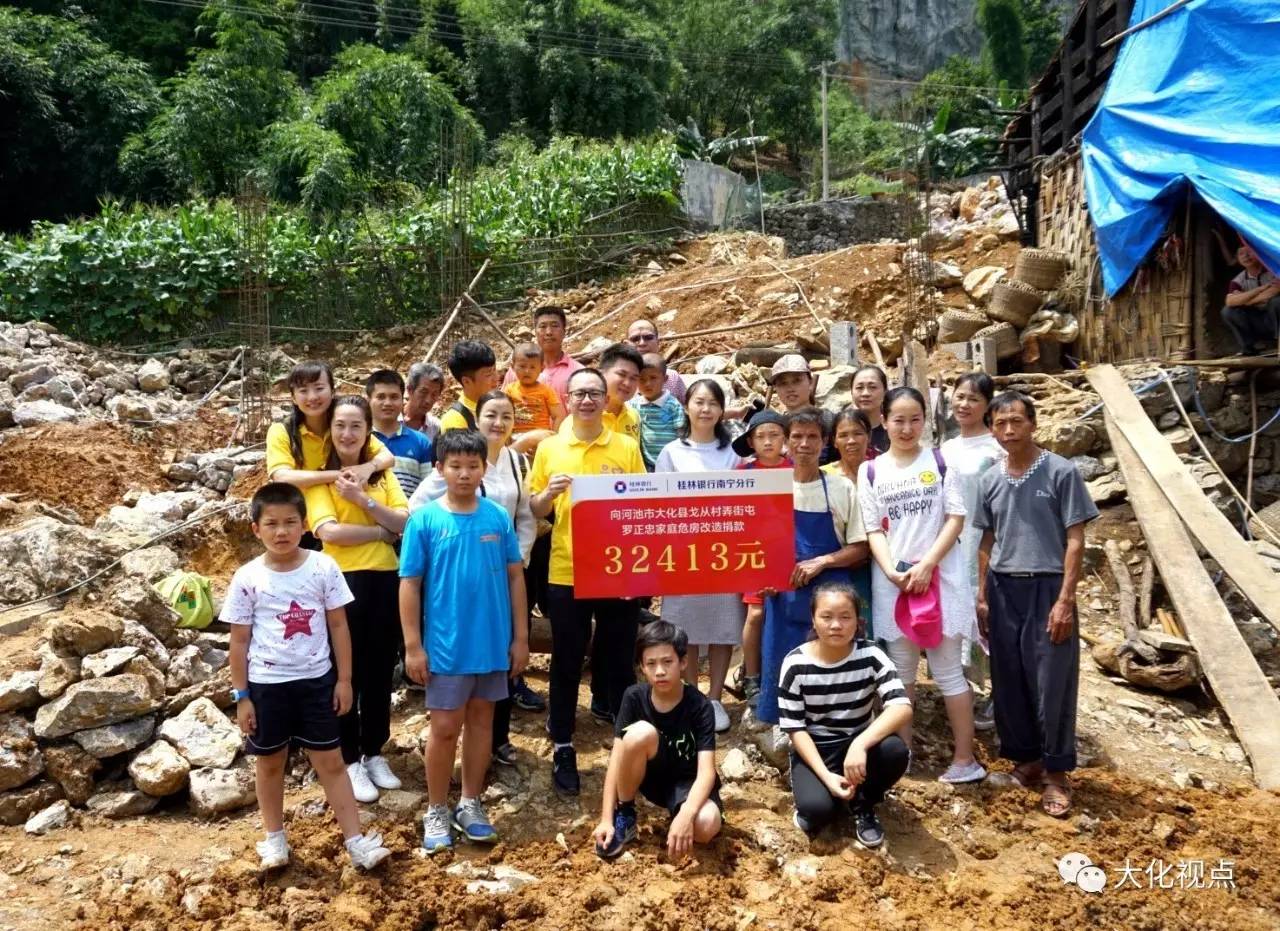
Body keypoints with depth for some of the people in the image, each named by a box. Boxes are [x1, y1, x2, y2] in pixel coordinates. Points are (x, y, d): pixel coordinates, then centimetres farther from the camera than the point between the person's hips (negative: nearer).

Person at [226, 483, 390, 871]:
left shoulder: (323, 567, -7)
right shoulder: (247, 577, -8)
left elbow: (338, 625, 0)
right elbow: (239, 641, -1)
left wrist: (344, 679, 0)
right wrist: (241, 696, -1)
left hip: (316, 680, 0)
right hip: (266, 684, 0)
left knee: (331, 762, 6)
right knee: (271, 763, 16)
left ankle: (356, 841, 11)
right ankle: (274, 838, 33)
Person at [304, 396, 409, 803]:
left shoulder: (382, 473, 11)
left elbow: (405, 522, -2)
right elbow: (329, 531, -17)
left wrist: (363, 499, -14)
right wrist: (382, 531, -9)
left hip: (386, 579, 4)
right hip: (345, 581, -4)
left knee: (380, 671, 12)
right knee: (348, 672, 5)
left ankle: (375, 753, 28)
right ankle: (350, 761, 19)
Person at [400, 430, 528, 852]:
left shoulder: (499, 517, -2)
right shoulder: (424, 520, -8)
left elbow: (515, 577, 4)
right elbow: (410, 585, -5)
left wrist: (520, 636, 3)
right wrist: (413, 646, -8)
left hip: (492, 643, 3)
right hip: (445, 645, -3)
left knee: (481, 720, 14)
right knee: (445, 728, 5)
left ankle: (470, 804, 29)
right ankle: (436, 811, 22)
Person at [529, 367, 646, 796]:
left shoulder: (627, 447, 2)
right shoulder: (549, 448, 2)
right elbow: (534, 511, 6)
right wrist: (550, 492, -14)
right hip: (566, 573, 0)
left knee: (619, 662, 10)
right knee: (566, 664, 9)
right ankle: (563, 749, 23)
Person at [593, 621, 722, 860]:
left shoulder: (699, 706, -21)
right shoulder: (634, 697, -14)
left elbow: (706, 771, -28)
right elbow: (616, 759, -16)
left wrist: (685, 815, -46)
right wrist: (606, 819, -24)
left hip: (687, 782, -2)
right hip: (651, 776, 2)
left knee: (706, 826, -37)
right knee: (641, 733, -32)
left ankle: (676, 811, 1)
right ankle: (623, 816, -10)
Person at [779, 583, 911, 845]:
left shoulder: (870, 656, -13)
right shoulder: (796, 663, -15)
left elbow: (903, 708, -25)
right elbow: (795, 729, -12)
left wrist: (860, 743, -39)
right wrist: (827, 776, -25)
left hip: (858, 744, 2)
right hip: (813, 749, -1)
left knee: (895, 750, -31)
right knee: (817, 809, -30)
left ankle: (863, 805, 0)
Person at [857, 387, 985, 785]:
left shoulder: (940, 461, 2)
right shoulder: (870, 471, 5)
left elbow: (956, 517, -3)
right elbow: (873, 529, 3)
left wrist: (926, 565, -13)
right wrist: (892, 571, -13)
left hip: (939, 577, -2)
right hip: (892, 582, 2)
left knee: (948, 670, 2)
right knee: (900, 671, 10)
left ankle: (965, 759, 10)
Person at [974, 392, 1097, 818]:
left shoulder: (1061, 472, -6)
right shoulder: (990, 480, 7)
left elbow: (1075, 541, -7)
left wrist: (1065, 599, -13)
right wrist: (982, 596, 9)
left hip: (1047, 587, -4)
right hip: (1003, 589, 4)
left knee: (1052, 683, 0)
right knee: (1008, 680, 10)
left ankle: (1056, 773, 13)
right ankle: (1025, 758, 26)